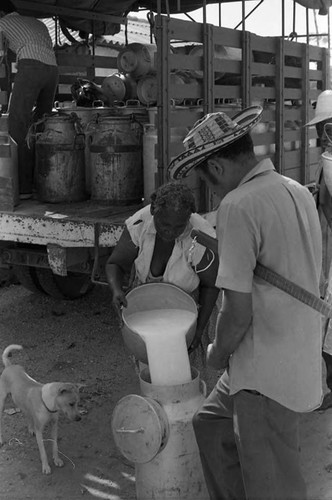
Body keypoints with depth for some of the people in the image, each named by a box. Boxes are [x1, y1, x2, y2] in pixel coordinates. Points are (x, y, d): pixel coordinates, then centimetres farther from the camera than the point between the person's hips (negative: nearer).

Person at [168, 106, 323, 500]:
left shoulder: (237, 206, -20)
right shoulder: (299, 192, 6)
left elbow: (238, 312, -22)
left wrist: (217, 355, -1)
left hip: (266, 378, -9)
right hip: (301, 360, 9)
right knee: (210, 424, 25)